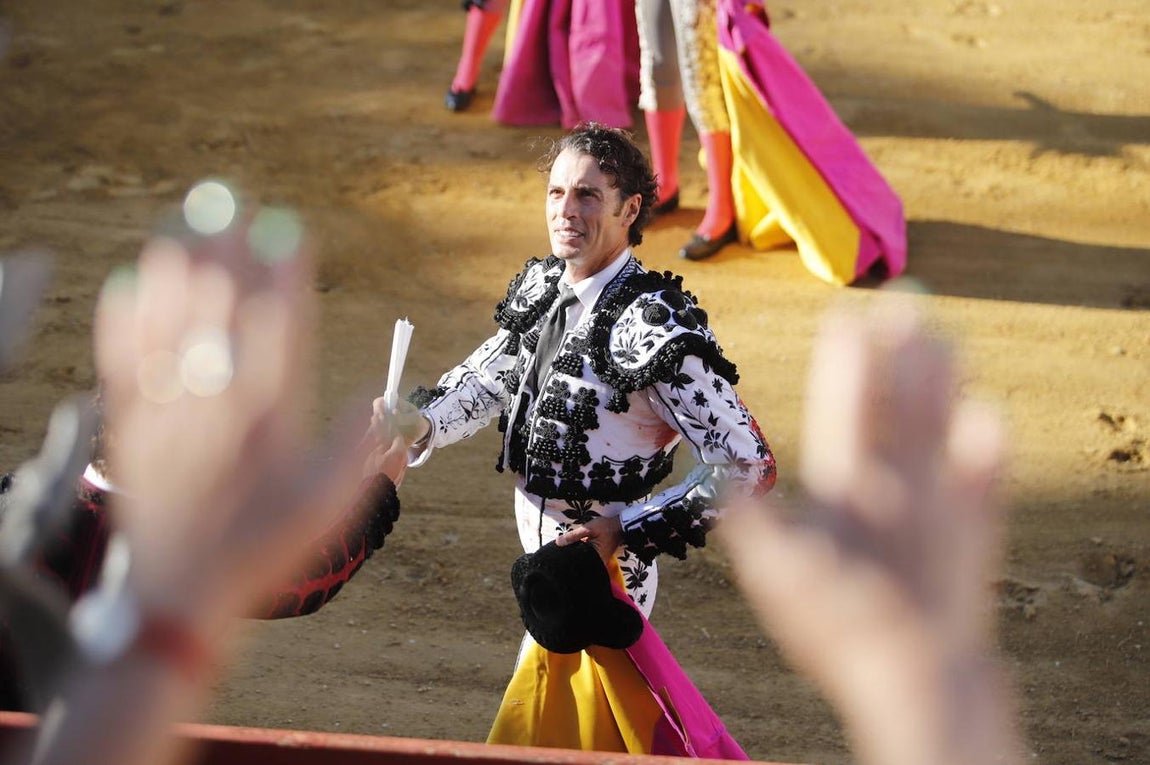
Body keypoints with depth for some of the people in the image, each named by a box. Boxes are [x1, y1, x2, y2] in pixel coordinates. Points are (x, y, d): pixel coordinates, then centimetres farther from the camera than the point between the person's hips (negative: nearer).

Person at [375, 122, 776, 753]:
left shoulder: (655, 331, -25)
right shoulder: (539, 288, -1)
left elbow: (748, 467, -24)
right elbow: (485, 379, 14)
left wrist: (630, 530, -26)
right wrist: (422, 423, -7)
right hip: (545, 558, 8)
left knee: (527, 735, 3)